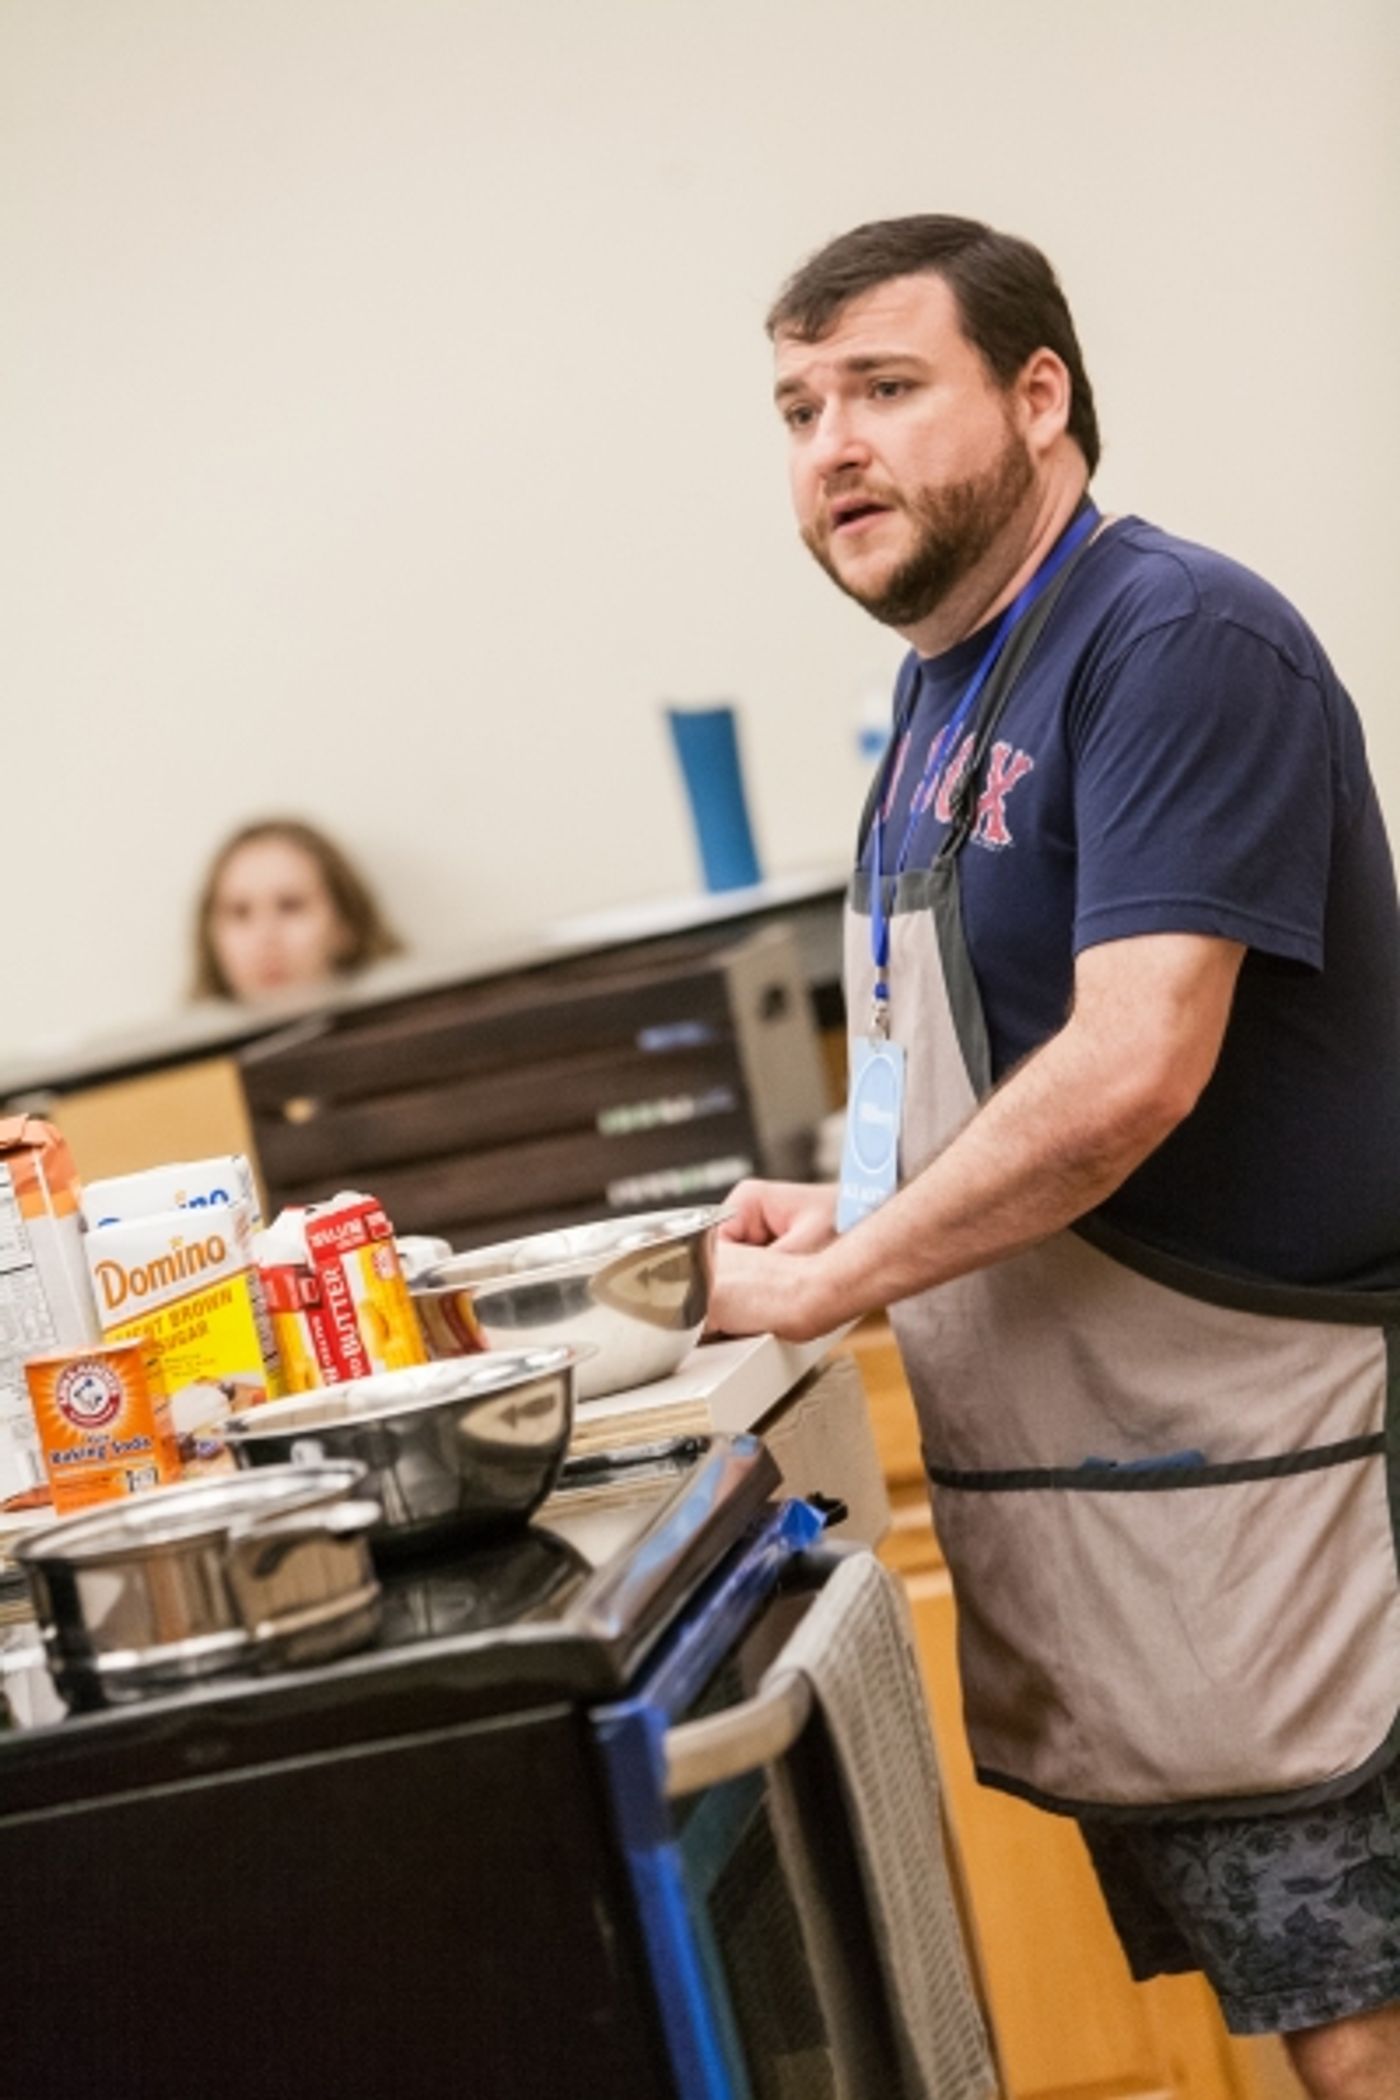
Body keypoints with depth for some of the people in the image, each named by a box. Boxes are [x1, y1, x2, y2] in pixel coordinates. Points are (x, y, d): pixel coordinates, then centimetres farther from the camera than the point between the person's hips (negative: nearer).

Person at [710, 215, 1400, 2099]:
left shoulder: (1178, 642, -14)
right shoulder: (943, 688, 14)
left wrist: (824, 1286, -15)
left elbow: (1131, 1071, -23)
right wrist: (853, 1214, 6)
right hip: (1054, 1496, 9)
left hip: (1243, 1473, -9)